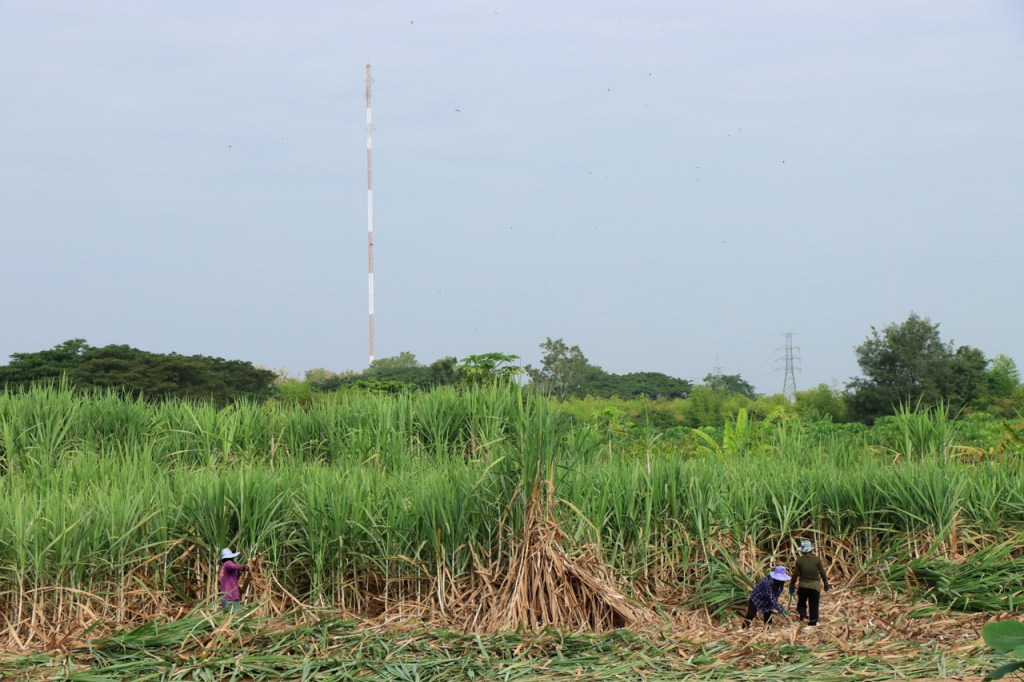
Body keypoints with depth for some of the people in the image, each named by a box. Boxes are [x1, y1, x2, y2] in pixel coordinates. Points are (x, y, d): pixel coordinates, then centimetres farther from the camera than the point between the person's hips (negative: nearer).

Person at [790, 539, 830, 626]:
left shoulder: (799, 560, -7)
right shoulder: (817, 559, -6)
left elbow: (795, 574, -3)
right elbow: (822, 573, -1)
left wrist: (792, 585, 10)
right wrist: (825, 583, 12)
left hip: (803, 586, 0)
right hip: (815, 586, 0)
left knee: (801, 604, 16)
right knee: (814, 606, 8)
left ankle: (802, 614, -10)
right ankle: (813, 621, 4)